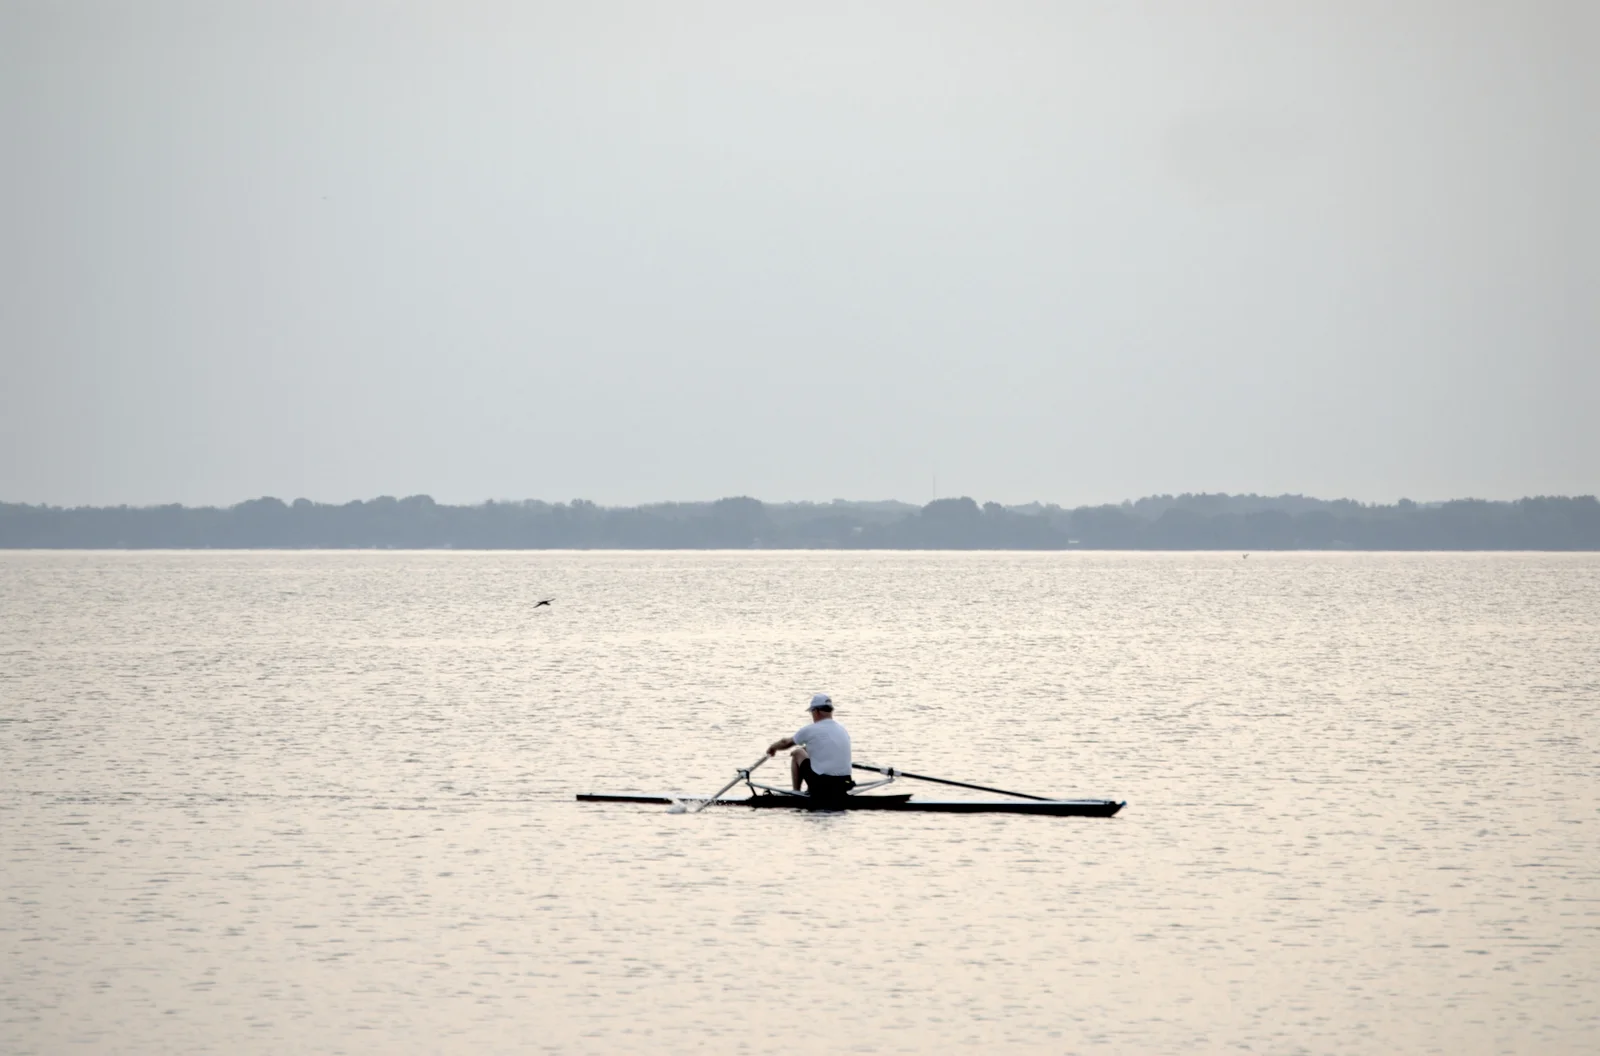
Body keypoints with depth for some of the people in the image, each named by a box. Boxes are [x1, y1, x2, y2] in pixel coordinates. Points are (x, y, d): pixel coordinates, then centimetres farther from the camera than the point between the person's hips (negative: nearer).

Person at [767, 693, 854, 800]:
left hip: (820, 786, -6)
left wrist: (772, 747, 35)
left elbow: (786, 743, 13)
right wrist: (806, 749, 46)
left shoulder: (810, 730, -6)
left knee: (797, 754, 16)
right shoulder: (843, 730, 11)